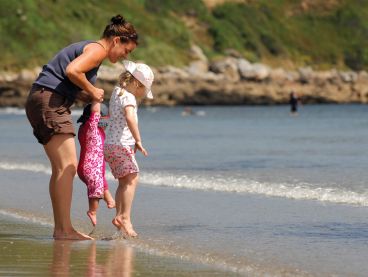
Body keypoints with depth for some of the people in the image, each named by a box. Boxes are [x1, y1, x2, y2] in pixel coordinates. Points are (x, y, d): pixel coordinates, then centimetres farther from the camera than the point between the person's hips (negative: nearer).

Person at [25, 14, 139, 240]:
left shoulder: (88, 48, 24)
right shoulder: (97, 49, -7)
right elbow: (72, 70, -24)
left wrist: (89, 97, 11)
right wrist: (92, 91, -9)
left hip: (42, 101, 11)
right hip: (50, 101, -11)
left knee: (61, 169, 13)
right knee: (68, 167, -13)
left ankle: (60, 228, 15)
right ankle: (64, 229, -16)